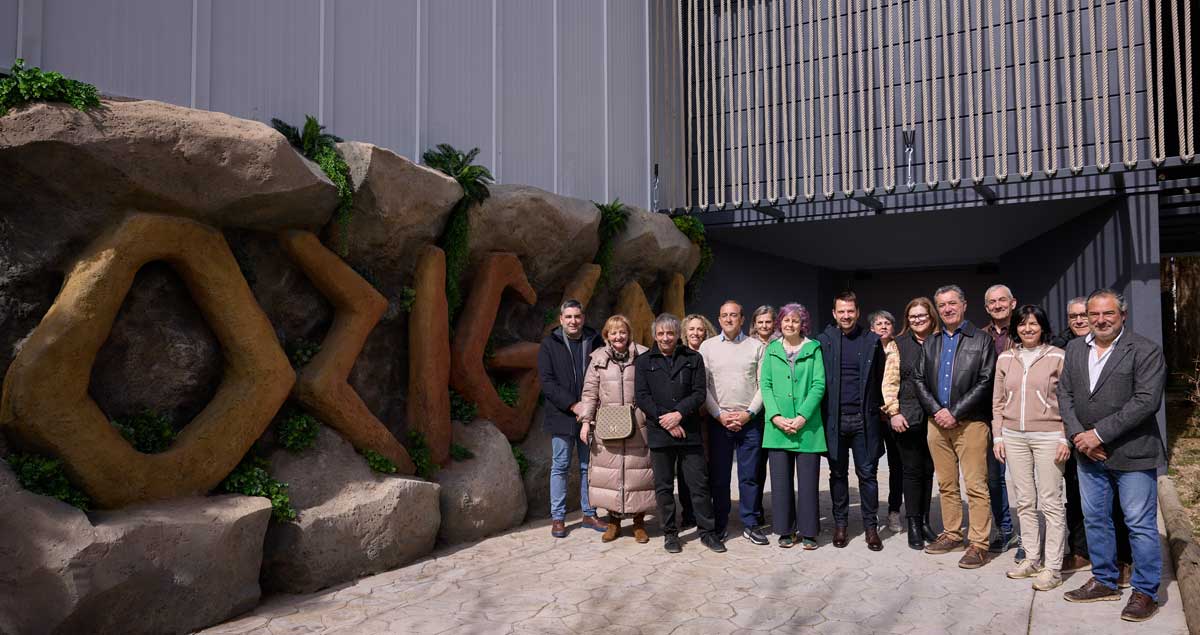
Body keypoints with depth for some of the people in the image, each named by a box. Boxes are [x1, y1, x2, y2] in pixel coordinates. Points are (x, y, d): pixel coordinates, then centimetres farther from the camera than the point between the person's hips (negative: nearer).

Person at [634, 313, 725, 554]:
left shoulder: (693, 359, 7)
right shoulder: (644, 362, 7)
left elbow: (699, 392, 1)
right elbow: (641, 396, -1)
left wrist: (679, 413, -13)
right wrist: (665, 420, -10)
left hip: (689, 431, 0)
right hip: (658, 432, 0)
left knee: (699, 484, 3)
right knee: (663, 486, 7)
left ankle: (707, 531, 14)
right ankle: (670, 533, 19)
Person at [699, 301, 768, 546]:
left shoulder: (756, 346, 5)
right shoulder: (707, 346, 5)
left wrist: (749, 413, -8)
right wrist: (720, 415, -6)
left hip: (750, 421, 0)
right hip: (719, 421, 0)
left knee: (750, 475, 3)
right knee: (718, 475, 5)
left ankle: (751, 524, 14)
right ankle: (719, 525, 16)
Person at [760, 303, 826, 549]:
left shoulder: (813, 349, 4)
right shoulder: (771, 349, 10)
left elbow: (819, 385, -3)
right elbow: (765, 384, 5)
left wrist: (803, 417, -13)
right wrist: (775, 416, -9)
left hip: (807, 425, -2)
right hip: (777, 425, 2)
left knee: (808, 480, 2)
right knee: (781, 480, 5)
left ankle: (808, 531, 14)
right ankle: (785, 530, 16)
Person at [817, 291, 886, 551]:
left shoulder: (872, 341, 6)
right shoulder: (823, 341, 4)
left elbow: (881, 380, 8)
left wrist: (880, 410, 2)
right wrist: (820, 413, 0)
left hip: (864, 418, 0)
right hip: (834, 418, 0)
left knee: (867, 473, 3)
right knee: (838, 473, 9)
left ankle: (871, 525, 13)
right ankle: (840, 524, 19)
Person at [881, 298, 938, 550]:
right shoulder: (898, 345, 2)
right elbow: (889, 382, 0)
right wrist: (893, 412, -8)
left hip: (934, 416, 2)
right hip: (907, 418, -2)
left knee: (928, 470, 8)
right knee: (912, 470, 3)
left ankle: (925, 521, 20)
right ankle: (913, 525, 12)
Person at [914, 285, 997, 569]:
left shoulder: (981, 340, 1)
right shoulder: (930, 343, 15)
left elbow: (985, 383, -7)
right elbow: (919, 380, 10)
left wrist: (955, 413, -12)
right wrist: (937, 410, -5)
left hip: (970, 423, -5)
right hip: (937, 422, 5)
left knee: (976, 486, -5)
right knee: (946, 484, 12)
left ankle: (978, 543, 1)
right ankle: (951, 534, 22)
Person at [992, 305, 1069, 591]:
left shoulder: (1058, 357, -2)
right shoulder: (1005, 359, 9)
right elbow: (997, 401, 12)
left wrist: (1066, 439, -8)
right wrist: (997, 436, 7)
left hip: (1048, 436, -4)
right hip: (1013, 437, 4)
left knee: (1051, 502, -2)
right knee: (1025, 501, 11)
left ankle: (1053, 566, 6)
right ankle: (1031, 559, 21)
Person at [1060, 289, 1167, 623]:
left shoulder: (1146, 351, -10)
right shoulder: (1075, 348, 8)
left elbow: (1146, 401, -18)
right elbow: (1065, 393, 7)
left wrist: (1100, 433, -19)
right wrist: (1078, 436, -7)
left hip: (1132, 454, -6)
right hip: (1089, 454, 6)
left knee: (1140, 524, 3)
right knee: (1095, 519, 15)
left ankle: (1145, 592, 18)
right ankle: (1104, 582, 30)